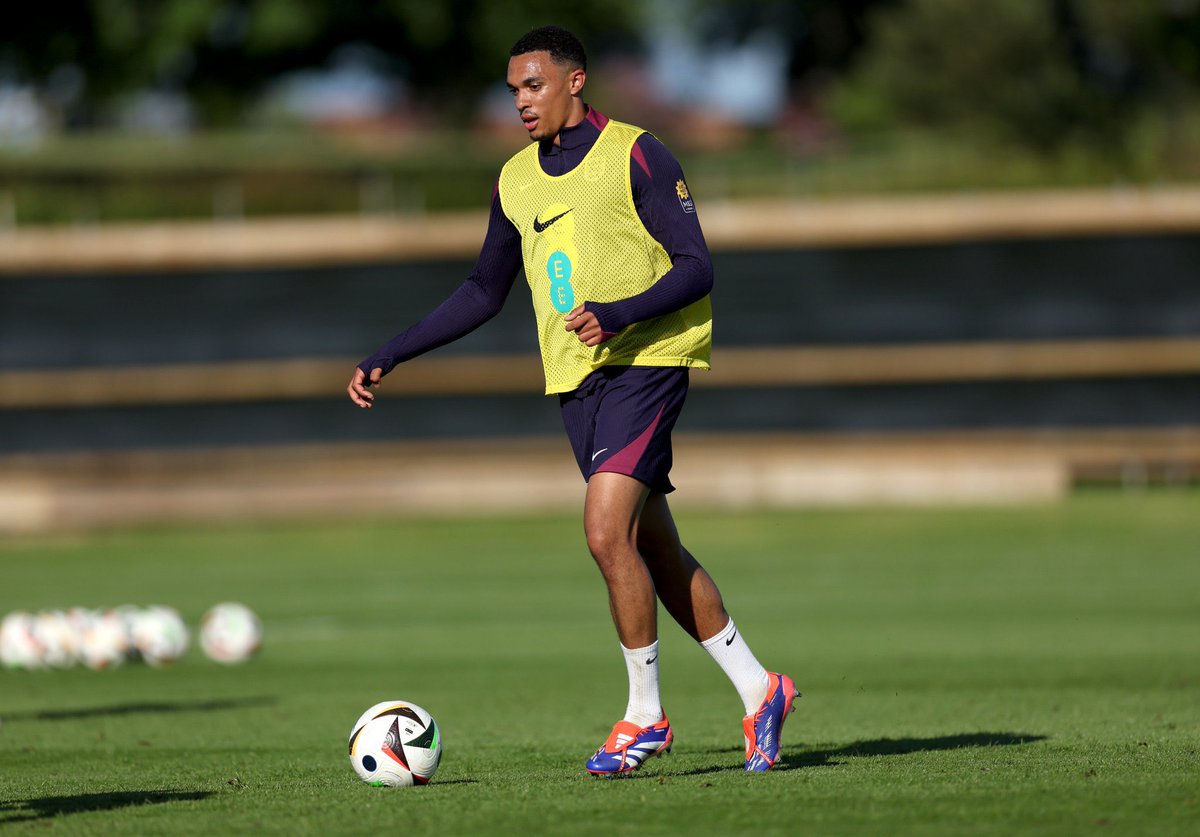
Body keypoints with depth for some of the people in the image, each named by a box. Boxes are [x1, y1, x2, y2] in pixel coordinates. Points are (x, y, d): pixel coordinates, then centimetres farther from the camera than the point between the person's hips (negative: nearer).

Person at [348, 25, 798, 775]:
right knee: (655, 550, 7)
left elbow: (696, 268, -11)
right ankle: (758, 691, 17)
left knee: (606, 532, -17)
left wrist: (620, 315, -27)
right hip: (576, 377, 7)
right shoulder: (517, 180, 13)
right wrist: (388, 359, 17)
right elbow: (485, 293, 22)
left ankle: (646, 715, -6)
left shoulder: (635, 156, -7)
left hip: (645, 364, -7)